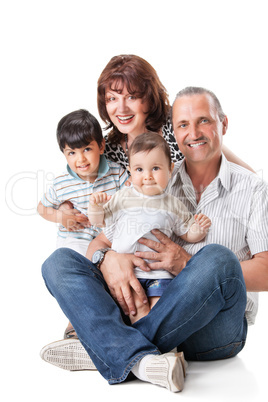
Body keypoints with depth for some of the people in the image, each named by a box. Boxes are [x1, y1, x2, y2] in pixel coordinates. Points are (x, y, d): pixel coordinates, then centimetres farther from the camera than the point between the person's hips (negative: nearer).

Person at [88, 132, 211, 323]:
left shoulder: (173, 205, 8)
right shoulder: (122, 198, 7)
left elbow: (188, 234, 15)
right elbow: (98, 220, 15)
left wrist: (199, 227, -6)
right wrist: (95, 205, -6)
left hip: (160, 273, 0)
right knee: (137, 306, -16)